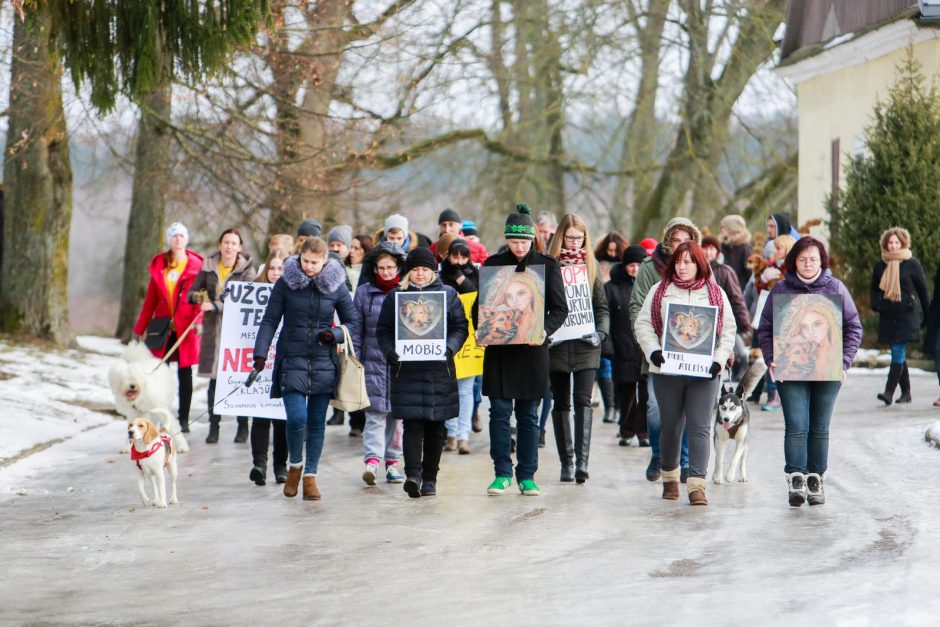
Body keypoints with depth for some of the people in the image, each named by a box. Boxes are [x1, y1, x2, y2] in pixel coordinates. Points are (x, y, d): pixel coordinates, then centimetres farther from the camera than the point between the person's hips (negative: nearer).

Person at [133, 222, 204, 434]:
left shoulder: (196, 265, 1)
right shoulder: (158, 265, 9)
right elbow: (150, 299, 12)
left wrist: (198, 321, -20)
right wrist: (140, 329, 10)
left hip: (185, 329, -2)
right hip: (163, 328, 2)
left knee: (185, 373, 3)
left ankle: (184, 420, 8)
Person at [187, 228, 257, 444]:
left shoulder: (247, 270, -1)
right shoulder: (208, 267, 9)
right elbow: (192, 291, 14)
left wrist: (216, 305, -21)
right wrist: (198, 296, -10)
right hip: (213, 329, 3)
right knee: (214, 379, 0)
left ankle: (243, 426, 5)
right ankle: (213, 425, 5)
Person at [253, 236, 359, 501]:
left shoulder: (337, 286, 0)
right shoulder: (285, 283, -2)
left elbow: (353, 322, 9)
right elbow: (270, 320, 1)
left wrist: (334, 335, -11)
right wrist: (260, 353, -10)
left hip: (324, 362, 1)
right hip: (292, 359, -1)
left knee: (316, 422, 5)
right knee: (296, 417, -14)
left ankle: (310, 476, 18)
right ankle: (295, 465, 13)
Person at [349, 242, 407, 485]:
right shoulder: (364, 293, 5)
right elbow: (356, 329, 7)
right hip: (373, 362, -1)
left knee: (397, 414, 6)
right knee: (375, 413, -10)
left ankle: (392, 461, 15)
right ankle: (372, 460, -17)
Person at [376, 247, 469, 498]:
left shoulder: (448, 294, 8)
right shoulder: (395, 296, 8)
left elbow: (461, 327, 6)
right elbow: (383, 330, 8)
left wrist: (449, 348, -13)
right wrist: (390, 353, -11)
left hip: (439, 370, 1)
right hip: (406, 370, -1)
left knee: (435, 426, 5)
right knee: (412, 423, -11)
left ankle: (429, 478, 12)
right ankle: (413, 474, -21)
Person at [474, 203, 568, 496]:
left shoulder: (547, 265, 2)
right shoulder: (493, 264, 5)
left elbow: (560, 308, 1)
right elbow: (479, 304, 10)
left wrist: (544, 330, -17)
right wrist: (479, 329, -9)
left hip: (532, 349, -1)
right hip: (498, 350, 1)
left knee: (528, 415, 4)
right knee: (499, 411, -2)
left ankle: (527, 475, 11)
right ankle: (502, 473, 6)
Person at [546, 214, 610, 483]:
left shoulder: (591, 267, 8)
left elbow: (602, 307, 10)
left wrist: (600, 333, -6)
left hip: (586, 347, 0)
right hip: (557, 345, 0)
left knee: (583, 400, -12)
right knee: (561, 403, 6)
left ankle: (582, 461, -17)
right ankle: (566, 462, 14)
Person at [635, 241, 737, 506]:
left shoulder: (716, 294, 8)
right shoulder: (660, 291, 8)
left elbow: (729, 331, 8)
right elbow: (643, 324, 4)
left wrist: (719, 360, -6)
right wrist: (653, 351, -11)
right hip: (666, 371, 1)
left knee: (700, 428, -8)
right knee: (670, 426, 10)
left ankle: (697, 485, -13)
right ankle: (670, 478, 29)